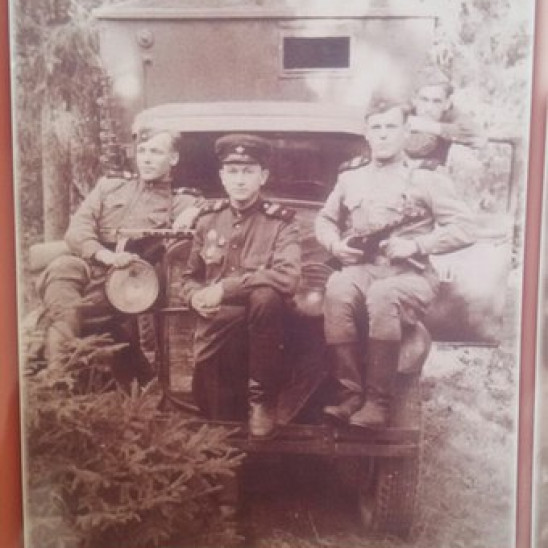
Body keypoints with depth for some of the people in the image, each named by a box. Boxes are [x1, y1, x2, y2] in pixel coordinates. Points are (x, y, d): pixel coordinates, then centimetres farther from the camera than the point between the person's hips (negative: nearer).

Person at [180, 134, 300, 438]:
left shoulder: (280, 221, -3)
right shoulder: (208, 218, 8)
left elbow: (287, 277, -22)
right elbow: (190, 277, 18)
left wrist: (224, 288, -23)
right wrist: (196, 297, -8)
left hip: (260, 320, -2)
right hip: (218, 322, 2)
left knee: (266, 295, -36)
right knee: (215, 409, -16)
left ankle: (262, 400, -20)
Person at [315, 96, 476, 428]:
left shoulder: (427, 180, 6)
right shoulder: (350, 179, 18)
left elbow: (464, 229, -2)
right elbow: (324, 221, 25)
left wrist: (415, 245, -14)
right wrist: (336, 244, 2)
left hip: (410, 275, -2)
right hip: (361, 269, 3)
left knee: (382, 295, -38)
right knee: (337, 288, -33)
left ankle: (378, 400, -25)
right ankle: (350, 394, -27)